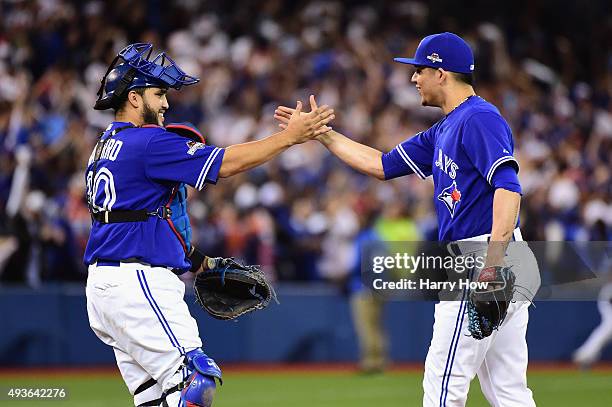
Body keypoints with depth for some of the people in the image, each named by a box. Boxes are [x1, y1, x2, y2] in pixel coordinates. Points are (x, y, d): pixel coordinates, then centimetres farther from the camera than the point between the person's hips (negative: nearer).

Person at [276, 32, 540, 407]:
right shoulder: (445, 130, 21)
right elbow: (383, 165, 27)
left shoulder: (480, 118, -11)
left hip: (483, 258, -10)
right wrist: (323, 134, 27)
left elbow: (507, 185, -23)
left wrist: (494, 259, -32)